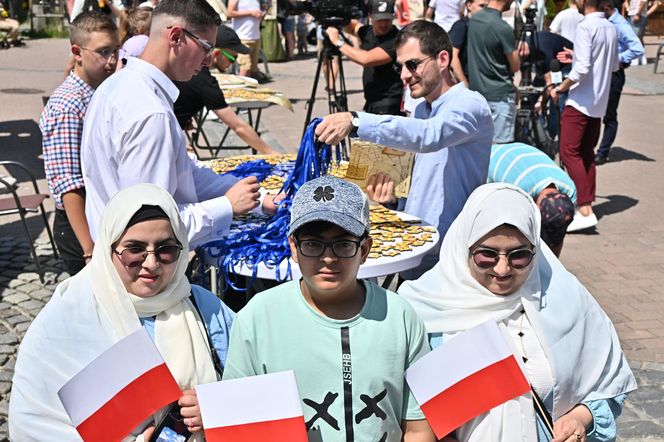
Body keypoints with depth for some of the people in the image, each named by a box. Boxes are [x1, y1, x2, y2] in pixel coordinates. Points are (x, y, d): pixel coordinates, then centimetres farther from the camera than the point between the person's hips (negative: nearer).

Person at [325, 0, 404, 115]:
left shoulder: (395, 40, -19)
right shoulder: (368, 32, 6)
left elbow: (365, 59, -29)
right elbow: (352, 26, 29)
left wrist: (338, 42, -17)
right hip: (372, 101, 9)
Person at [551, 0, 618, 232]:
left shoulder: (585, 27, -15)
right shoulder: (611, 28, 9)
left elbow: (582, 69, -23)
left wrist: (559, 88, -10)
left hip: (580, 101, -8)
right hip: (599, 102, 8)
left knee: (569, 152, -7)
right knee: (586, 154, 15)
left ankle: (584, 210, -13)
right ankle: (588, 203, 17)